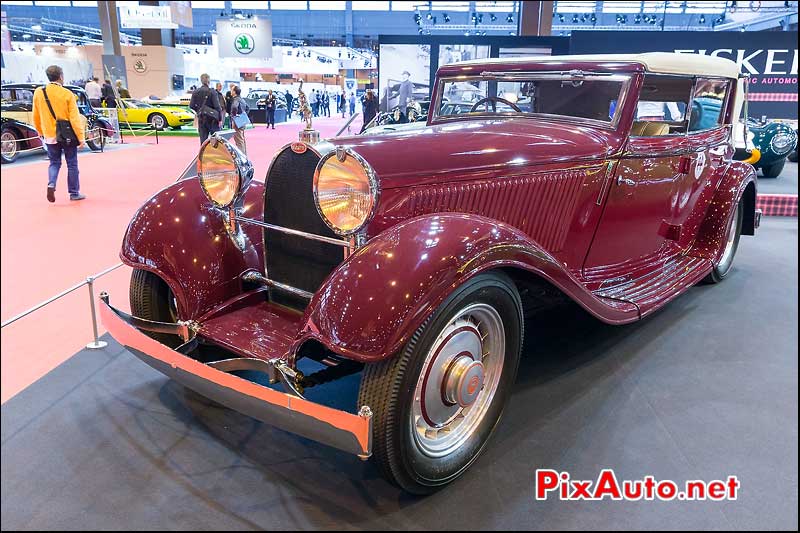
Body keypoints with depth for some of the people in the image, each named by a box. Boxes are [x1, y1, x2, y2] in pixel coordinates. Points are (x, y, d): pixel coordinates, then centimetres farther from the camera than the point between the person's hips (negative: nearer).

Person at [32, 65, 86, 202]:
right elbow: (75, 118, -14)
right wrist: (81, 137, -12)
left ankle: (51, 184, -8)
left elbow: (36, 117, 8)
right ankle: (74, 193, 14)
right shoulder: (67, 94, -10)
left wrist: (41, 132, 21)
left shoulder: (38, 93, 1)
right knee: (72, 164, 9)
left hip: (50, 136, 3)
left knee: (54, 163, 16)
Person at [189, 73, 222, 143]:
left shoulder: (195, 92, 2)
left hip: (201, 119, 4)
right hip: (212, 119, -4)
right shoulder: (212, 92, -11)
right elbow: (217, 106, -13)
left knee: (203, 140, 7)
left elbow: (191, 106, 4)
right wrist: (220, 118, -7)